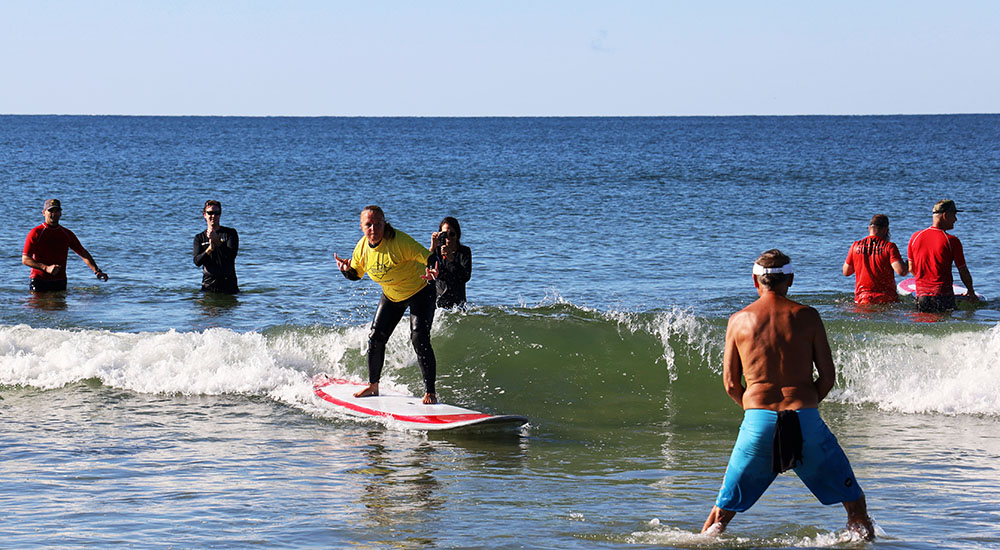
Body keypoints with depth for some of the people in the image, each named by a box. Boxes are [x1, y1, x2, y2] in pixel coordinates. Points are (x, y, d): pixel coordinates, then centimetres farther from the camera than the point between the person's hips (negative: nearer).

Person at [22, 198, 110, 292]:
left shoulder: (67, 234, 9)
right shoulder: (35, 233, -4)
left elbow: (83, 253, 15)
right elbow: (25, 259, -9)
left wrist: (97, 271, 2)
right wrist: (46, 268, -22)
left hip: (60, 283, 3)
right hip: (39, 282, -3)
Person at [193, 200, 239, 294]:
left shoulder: (230, 233, 3)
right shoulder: (199, 237, 10)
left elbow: (232, 254, -11)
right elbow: (197, 261, -4)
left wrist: (217, 241, -22)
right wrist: (210, 248, -20)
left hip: (228, 283, -2)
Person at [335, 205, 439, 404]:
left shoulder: (399, 241, -30)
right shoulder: (362, 248, -11)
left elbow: (428, 257, -29)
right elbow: (356, 274, 6)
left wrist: (432, 271, -53)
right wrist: (347, 269, -18)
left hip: (420, 293, -6)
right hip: (391, 296, 6)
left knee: (419, 339, -19)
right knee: (376, 338, 4)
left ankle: (430, 392, -14)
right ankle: (373, 386, 25)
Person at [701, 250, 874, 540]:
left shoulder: (738, 320, 5)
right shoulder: (806, 316, 2)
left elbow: (730, 384, 8)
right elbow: (828, 376, 3)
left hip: (758, 419, 1)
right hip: (805, 419, -1)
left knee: (726, 505, 14)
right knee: (854, 501, 14)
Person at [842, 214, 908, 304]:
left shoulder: (856, 246, 6)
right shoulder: (889, 246, -4)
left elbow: (846, 272, 16)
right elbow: (901, 271, -13)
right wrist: (908, 267, 10)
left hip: (862, 299, 3)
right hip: (886, 299, -3)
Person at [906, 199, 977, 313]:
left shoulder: (915, 237, 7)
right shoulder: (952, 241, -5)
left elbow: (911, 268, 16)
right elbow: (963, 272, 2)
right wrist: (971, 292, 18)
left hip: (921, 296, 4)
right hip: (943, 297, -4)